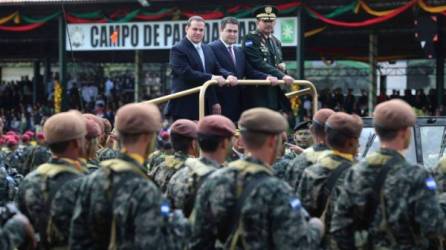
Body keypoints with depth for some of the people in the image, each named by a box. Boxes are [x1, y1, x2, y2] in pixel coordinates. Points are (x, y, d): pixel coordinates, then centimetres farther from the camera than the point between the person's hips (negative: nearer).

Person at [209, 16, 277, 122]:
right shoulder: (212, 48, -5)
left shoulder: (239, 51, 20)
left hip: (237, 103, 7)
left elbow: (249, 71, 12)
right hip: (222, 103, -7)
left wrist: (266, 77, -4)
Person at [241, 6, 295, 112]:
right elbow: (259, 64, -16)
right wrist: (282, 76, -23)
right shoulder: (250, 40, -6)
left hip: (275, 90, 7)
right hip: (258, 91, -7)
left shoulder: (276, 42, 19)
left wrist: (283, 67, 1)